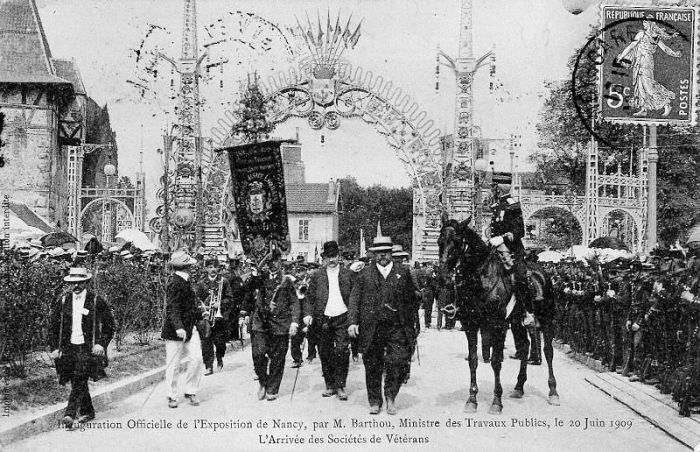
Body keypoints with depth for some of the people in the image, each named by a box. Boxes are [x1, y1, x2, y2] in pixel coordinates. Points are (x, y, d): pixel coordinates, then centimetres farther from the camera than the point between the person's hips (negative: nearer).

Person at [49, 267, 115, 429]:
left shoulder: (95, 301, -4)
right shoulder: (64, 300, 7)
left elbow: (109, 325, 0)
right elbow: (55, 325, 14)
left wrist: (101, 344, -10)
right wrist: (55, 347, 7)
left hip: (87, 348, -4)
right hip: (69, 347, 5)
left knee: (79, 381, -15)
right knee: (77, 383, 9)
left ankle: (69, 414, -18)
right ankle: (87, 412, 24)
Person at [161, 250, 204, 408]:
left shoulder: (186, 281, 13)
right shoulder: (176, 284, -17)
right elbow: (172, 308, -25)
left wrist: (200, 314, 37)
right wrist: (178, 328, -35)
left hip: (190, 329, 8)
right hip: (175, 330, -8)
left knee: (197, 358, -4)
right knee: (173, 365, 2)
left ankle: (190, 391, 9)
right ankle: (172, 396, 15)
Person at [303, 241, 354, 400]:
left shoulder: (348, 274, 5)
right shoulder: (317, 276, 8)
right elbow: (309, 297, 8)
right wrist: (308, 314, -7)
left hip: (342, 317, -2)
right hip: (323, 319, 2)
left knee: (342, 352, -8)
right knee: (325, 354, 6)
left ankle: (340, 386, 1)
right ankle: (330, 385, 17)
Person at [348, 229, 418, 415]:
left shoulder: (403, 274, 8)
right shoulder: (365, 273, 7)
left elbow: (411, 301, 9)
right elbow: (354, 298, 5)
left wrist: (410, 326, 3)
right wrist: (353, 321, -6)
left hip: (397, 328, 0)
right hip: (371, 328, 0)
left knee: (398, 363, -8)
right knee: (373, 367, 6)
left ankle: (391, 397, 14)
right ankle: (374, 402, 20)